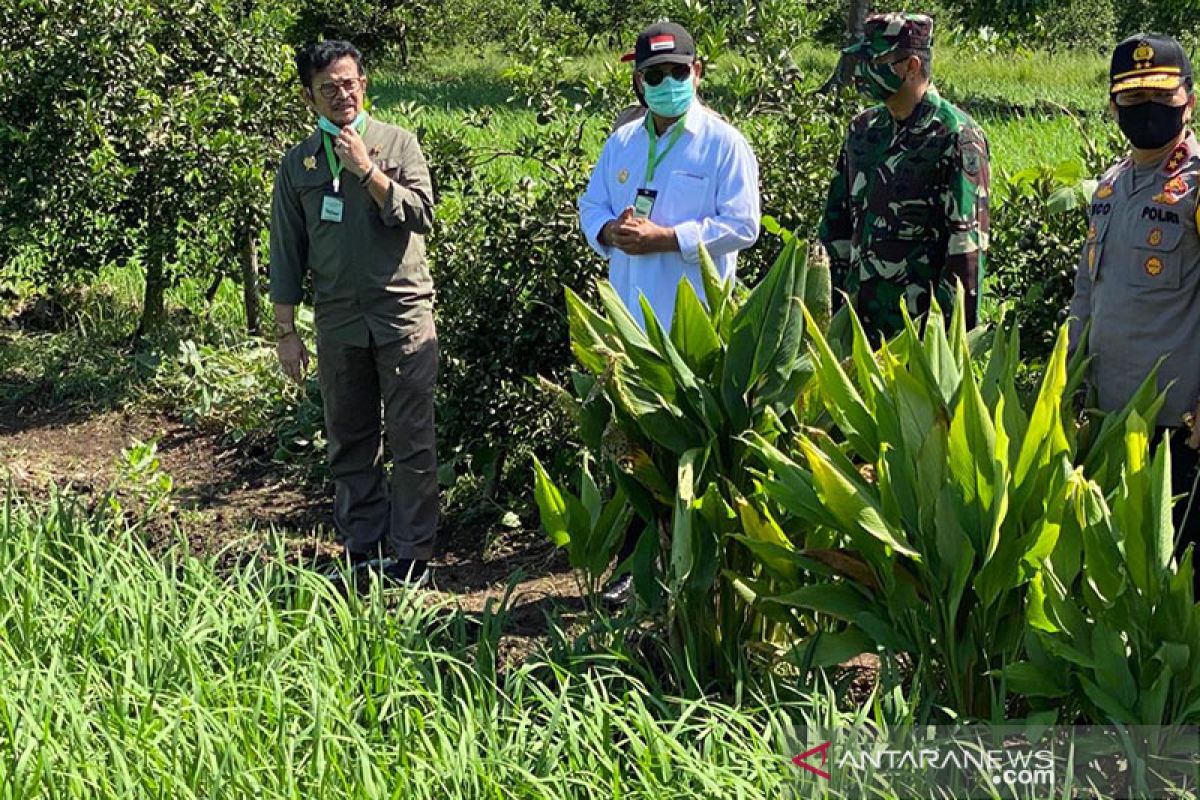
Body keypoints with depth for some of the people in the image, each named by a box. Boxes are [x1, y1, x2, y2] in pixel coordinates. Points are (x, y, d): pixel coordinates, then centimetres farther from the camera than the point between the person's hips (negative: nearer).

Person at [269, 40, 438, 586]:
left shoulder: (397, 143, 3)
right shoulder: (298, 164, 8)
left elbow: (421, 214, -8)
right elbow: (286, 254, 10)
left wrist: (366, 170, -13)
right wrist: (286, 332, 8)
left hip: (403, 312, -2)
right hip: (338, 321, 3)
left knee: (411, 440, -3)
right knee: (350, 444, 8)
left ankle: (412, 557, 3)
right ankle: (362, 550, 17)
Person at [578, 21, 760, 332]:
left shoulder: (725, 143, -3)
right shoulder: (621, 142, 16)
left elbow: (742, 225, -10)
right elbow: (591, 205, 20)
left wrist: (665, 239, -17)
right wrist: (611, 231, -5)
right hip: (629, 310, 5)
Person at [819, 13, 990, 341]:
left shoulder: (955, 138, -11)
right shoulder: (863, 129, 10)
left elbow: (967, 242, -13)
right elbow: (836, 221, 17)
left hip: (920, 325, -6)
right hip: (857, 318, 6)